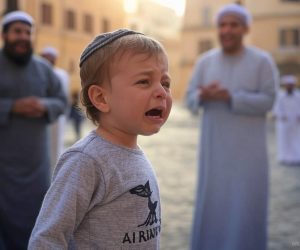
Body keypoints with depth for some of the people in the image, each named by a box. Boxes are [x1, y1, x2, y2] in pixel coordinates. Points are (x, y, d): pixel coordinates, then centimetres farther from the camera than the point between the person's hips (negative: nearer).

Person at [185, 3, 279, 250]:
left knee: (247, 205, 0)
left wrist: (229, 97, -26)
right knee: (212, 201, 7)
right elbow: (191, 99, 3)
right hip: (215, 146, 3)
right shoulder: (205, 62, 3)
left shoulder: (263, 61, -7)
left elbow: (267, 101, -14)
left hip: (248, 148, -3)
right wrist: (203, 96, -22)